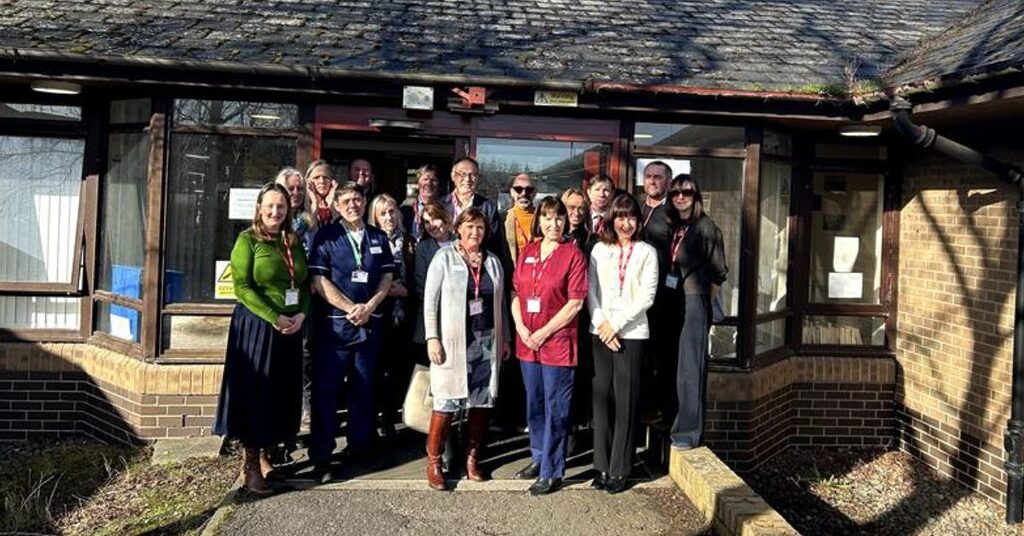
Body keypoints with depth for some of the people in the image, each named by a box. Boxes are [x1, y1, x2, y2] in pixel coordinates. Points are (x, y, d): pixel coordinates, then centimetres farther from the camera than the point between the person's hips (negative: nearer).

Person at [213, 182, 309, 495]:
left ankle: (265, 454, 24)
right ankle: (250, 465, 11)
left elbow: (305, 284, 13)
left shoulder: (294, 243, 11)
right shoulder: (248, 240, -5)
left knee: (282, 393, 10)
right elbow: (242, 287, -12)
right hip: (256, 326, -5)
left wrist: (301, 314, -5)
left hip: (291, 328, 6)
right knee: (254, 392, 1)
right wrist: (274, 318, -18)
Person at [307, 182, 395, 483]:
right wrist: (351, 308, -13)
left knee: (363, 390, 10)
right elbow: (319, 280, -7)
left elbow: (387, 277, 9)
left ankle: (360, 448, 23)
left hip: (369, 324, 4)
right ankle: (321, 457, 6)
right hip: (333, 324, -3)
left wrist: (369, 306, -6)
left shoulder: (378, 238, 12)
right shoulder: (326, 237, 0)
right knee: (325, 391, -1)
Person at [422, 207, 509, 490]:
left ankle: (472, 459, 19)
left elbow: (500, 303, 15)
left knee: (481, 402, 6)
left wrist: (505, 338, 13)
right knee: (446, 402, -4)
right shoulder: (444, 257, -1)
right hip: (453, 341, -4)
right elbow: (430, 300, -4)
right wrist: (432, 338, -10)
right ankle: (433, 461, 9)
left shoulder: (493, 261, 11)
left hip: (486, 341, 4)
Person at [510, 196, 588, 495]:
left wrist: (544, 332, -13)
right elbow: (516, 294, 11)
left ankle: (552, 472, 10)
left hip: (558, 342, -5)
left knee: (555, 409, 1)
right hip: (527, 342, 5)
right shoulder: (527, 253, 10)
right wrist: (521, 328, -4)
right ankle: (539, 457, 32)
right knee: (534, 405, 16)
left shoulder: (573, 255, -6)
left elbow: (575, 302, -11)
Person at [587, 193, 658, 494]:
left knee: (625, 401, 0)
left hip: (632, 334, -2)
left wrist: (616, 322, -10)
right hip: (600, 333, 2)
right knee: (601, 398, 4)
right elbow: (591, 292, 6)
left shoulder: (647, 252, 3)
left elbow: (647, 296, -5)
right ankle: (602, 466, 13)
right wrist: (602, 324, -7)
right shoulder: (599, 250, 10)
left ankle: (620, 469, 7)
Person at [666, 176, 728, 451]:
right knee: (675, 364, 10)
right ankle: (681, 424, 20)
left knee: (690, 366, -4)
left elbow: (719, 271, -3)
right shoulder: (674, 226, 12)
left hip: (695, 302, -6)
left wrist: (705, 302, 2)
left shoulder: (705, 226, -6)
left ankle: (689, 431, 2)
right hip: (673, 302, 6)